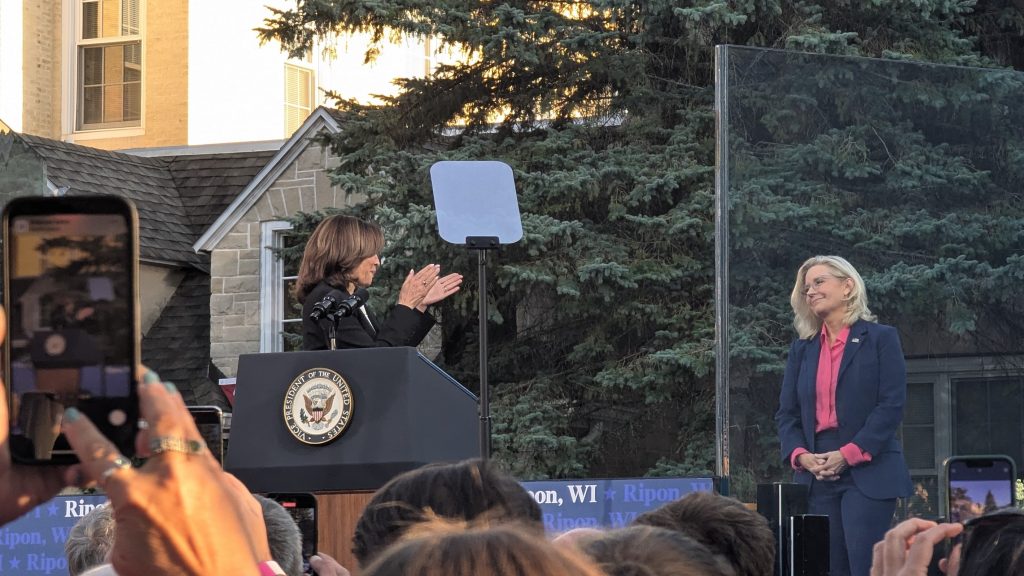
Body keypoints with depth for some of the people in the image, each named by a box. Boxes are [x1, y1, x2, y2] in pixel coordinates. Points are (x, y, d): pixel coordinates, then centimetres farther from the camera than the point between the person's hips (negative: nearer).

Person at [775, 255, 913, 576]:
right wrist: (800, 455, -7)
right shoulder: (801, 349, 18)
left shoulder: (880, 338, 4)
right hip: (816, 475, 5)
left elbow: (891, 405, -6)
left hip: (867, 473, -5)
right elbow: (787, 413, 13)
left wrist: (848, 455, -15)